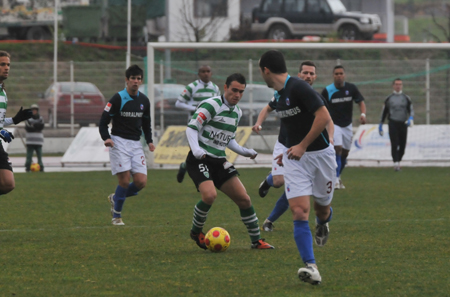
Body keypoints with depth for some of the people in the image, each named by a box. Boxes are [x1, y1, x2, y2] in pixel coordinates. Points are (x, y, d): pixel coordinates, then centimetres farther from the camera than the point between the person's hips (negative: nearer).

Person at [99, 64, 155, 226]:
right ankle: (116, 216, 2)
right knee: (125, 179, -16)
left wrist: (149, 141, 6)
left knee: (141, 181, -8)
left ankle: (115, 198, 20)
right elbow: (103, 121, -5)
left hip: (136, 144, 5)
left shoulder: (144, 100, 10)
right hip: (119, 142, -5)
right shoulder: (118, 98, -7)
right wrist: (106, 138, -23)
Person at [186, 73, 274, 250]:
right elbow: (191, 128, -14)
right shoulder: (211, 105, -11)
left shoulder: (237, 112, 14)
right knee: (209, 195, -29)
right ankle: (196, 232, -3)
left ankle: (256, 241, 12)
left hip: (219, 161, 7)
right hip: (200, 160, -7)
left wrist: (245, 152, 12)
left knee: (244, 199, 0)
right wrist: (196, 149, -29)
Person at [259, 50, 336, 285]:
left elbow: (324, 117, -24)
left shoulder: (299, 88, -18)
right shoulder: (280, 94, 9)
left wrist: (302, 146, -21)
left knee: (322, 208, 11)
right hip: (295, 158, 6)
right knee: (299, 211, -13)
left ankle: (323, 223, 50)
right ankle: (310, 267, -17)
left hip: (320, 153, -6)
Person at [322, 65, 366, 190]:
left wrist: (363, 114, -20)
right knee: (337, 149, -19)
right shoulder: (327, 91, -8)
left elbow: (361, 102, -1)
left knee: (345, 153, 9)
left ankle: (338, 176, 27)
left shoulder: (351, 88, -3)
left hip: (347, 125, 4)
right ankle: (335, 179, -19)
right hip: (333, 124, -3)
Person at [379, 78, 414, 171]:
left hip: (403, 124, 2)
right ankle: (396, 163, -20)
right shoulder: (389, 98, 9)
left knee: (402, 145, 3)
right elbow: (384, 112, 15)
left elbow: (411, 110, 3)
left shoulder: (406, 98, 9)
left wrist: (410, 118, -18)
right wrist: (380, 125, 13)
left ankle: (398, 161, 21)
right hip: (393, 124, -2)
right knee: (394, 144, -14)